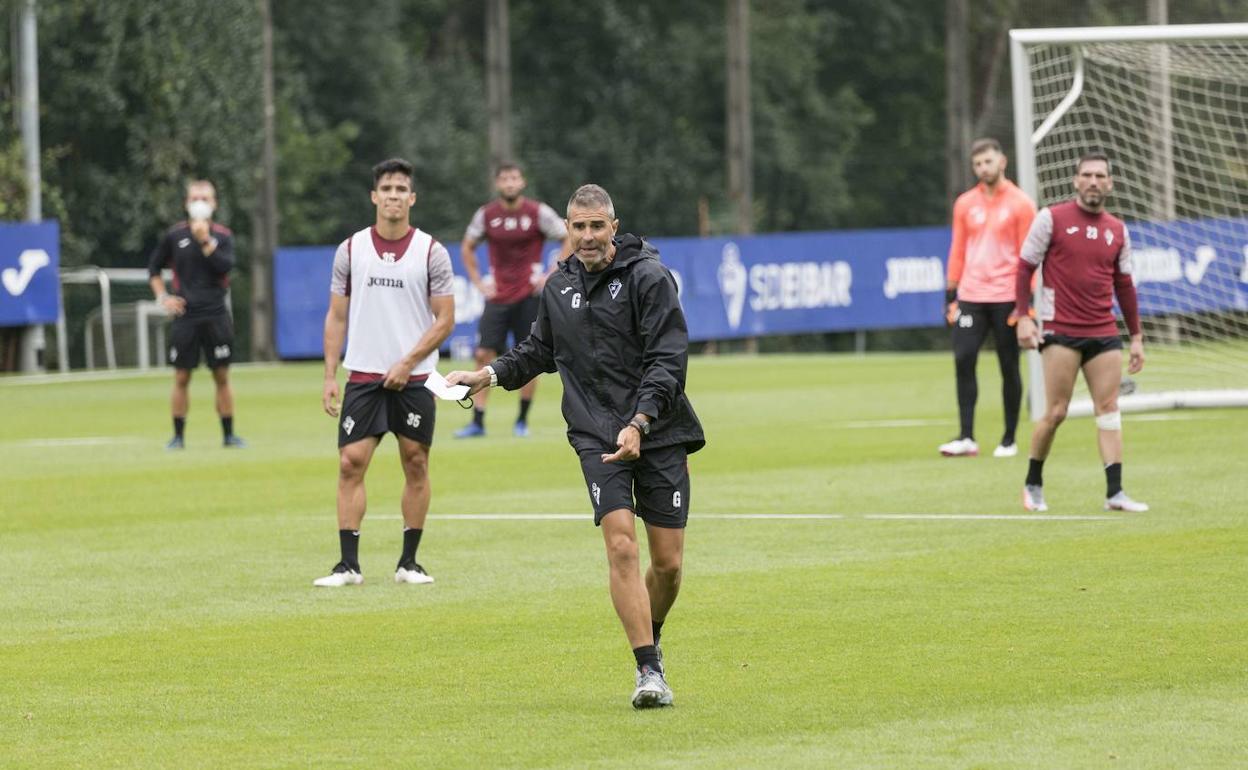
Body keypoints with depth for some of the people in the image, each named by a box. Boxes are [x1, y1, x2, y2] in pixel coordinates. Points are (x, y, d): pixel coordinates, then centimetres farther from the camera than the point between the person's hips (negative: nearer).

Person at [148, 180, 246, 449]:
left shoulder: (223, 235, 3)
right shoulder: (175, 235, 5)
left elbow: (225, 266, -13)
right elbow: (154, 267, 15)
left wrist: (205, 241, -19)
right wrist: (162, 297, 4)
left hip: (216, 316, 0)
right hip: (185, 315, 0)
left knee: (222, 376, 2)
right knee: (181, 377, 0)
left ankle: (228, 434, 9)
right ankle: (178, 435, 7)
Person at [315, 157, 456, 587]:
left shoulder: (431, 253, 0)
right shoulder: (351, 250, 5)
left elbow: (445, 319, -1)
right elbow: (336, 317, 8)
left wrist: (407, 363, -11)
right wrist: (330, 377, 1)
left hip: (413, 379, -1)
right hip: (363, 375, 1)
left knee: (416, 466, 2)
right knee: (351, 464, -6)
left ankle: (408, 563, 11)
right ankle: (348, 565, -4)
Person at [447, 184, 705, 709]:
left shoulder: (648, 277, -6)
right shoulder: (558, 287, 11)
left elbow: (667, 360, -12)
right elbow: (540, 351, 29)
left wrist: (639, 423, -23)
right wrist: (490, 375, 14)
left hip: (659, 433, -2)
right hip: (597, 438, 2)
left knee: (668, 562, 1)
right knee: (621, 546, -16)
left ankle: (650, 642, 30)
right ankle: (649, 670, -15)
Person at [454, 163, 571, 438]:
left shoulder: (539, 213, -5)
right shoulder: (486, 215, 3)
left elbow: (570, 240, 1)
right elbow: (467, 247, 18)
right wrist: (478, 282, 8)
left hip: (529, 295, -2)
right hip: (497, 296, 2)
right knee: (484, 354, -6)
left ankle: (522, 420, 13)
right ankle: (477, 422, -3)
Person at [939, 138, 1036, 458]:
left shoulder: (1020, 204, -1)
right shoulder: (965, 204, 10)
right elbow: (958, 252, 14)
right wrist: (951, 296, 9)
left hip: (1006, 297, -3)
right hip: (971, 296, 3)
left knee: (1009, 368, 2)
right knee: (963, 360, -9)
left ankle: (1009, 440, 9)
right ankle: (966, 438, -7)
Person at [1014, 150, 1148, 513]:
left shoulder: (1117, 230, 11)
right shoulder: (1052, 218, -2)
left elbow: (1124, 286, 18)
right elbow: (1024, 268, 1)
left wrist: (1136, 337, 15)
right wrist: (1023, 317, -9)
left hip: (1104, 334, 4)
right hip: (1060, 332, -4)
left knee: (1109, 410, -3)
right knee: (1056, 412, -6)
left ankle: (1114, 493, -6)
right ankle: (1033, 483, 13)